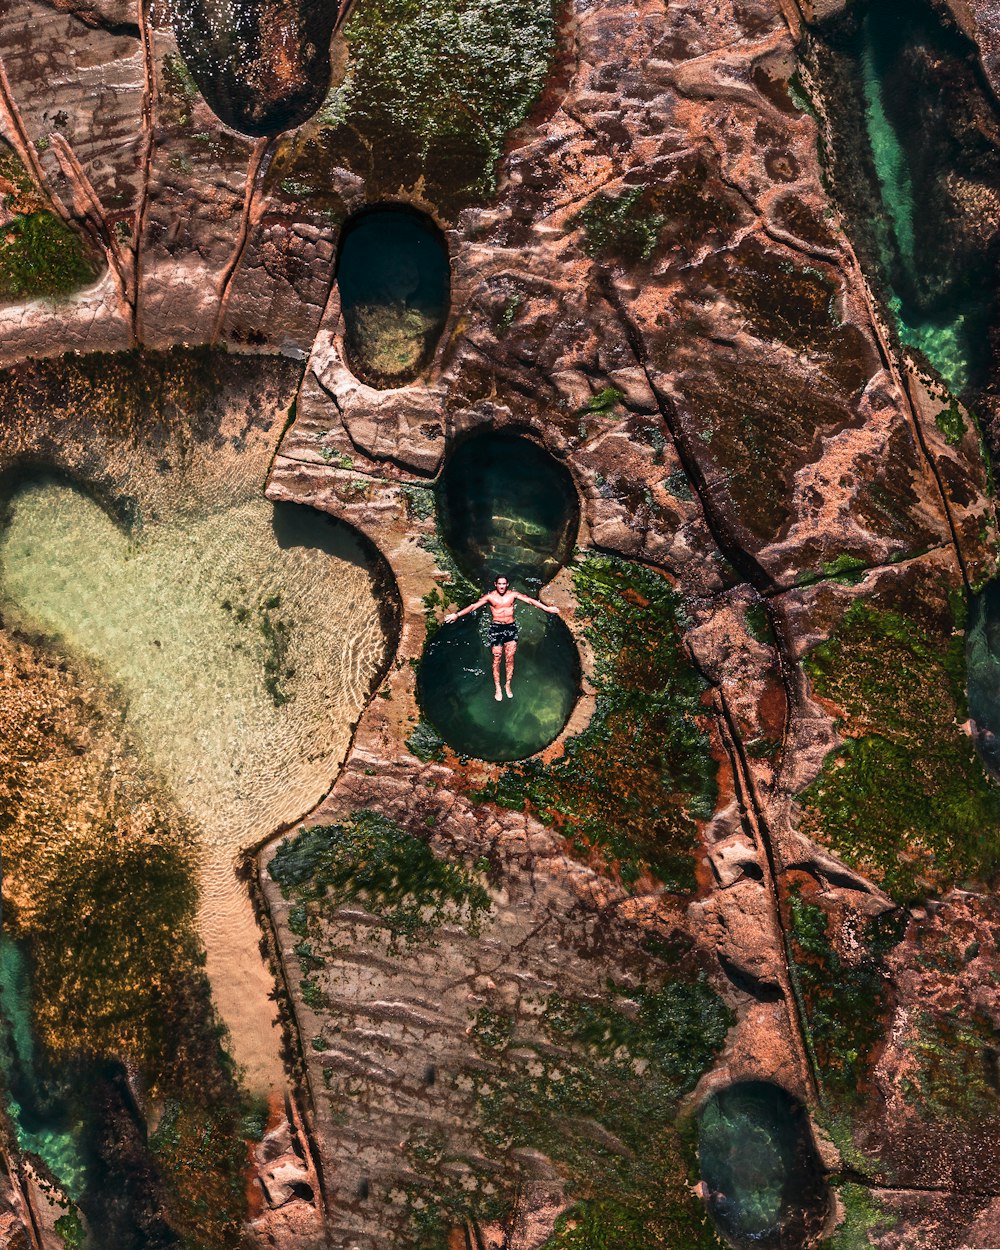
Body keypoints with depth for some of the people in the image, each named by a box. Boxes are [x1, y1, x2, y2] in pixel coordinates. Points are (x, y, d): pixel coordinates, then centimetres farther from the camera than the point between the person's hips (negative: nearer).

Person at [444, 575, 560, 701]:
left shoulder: (513, 594, -2)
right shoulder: (490, 596, -6)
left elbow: (530, 600, -5)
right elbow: (474, 606, -12)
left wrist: (546, 608, -12)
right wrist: (457, 614, -21)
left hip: (511, 628, 2)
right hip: (496, 628, -1)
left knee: (510, 659, 5)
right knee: (497, 659, 3)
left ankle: (508, 685, 23)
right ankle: (498, 688, 14)